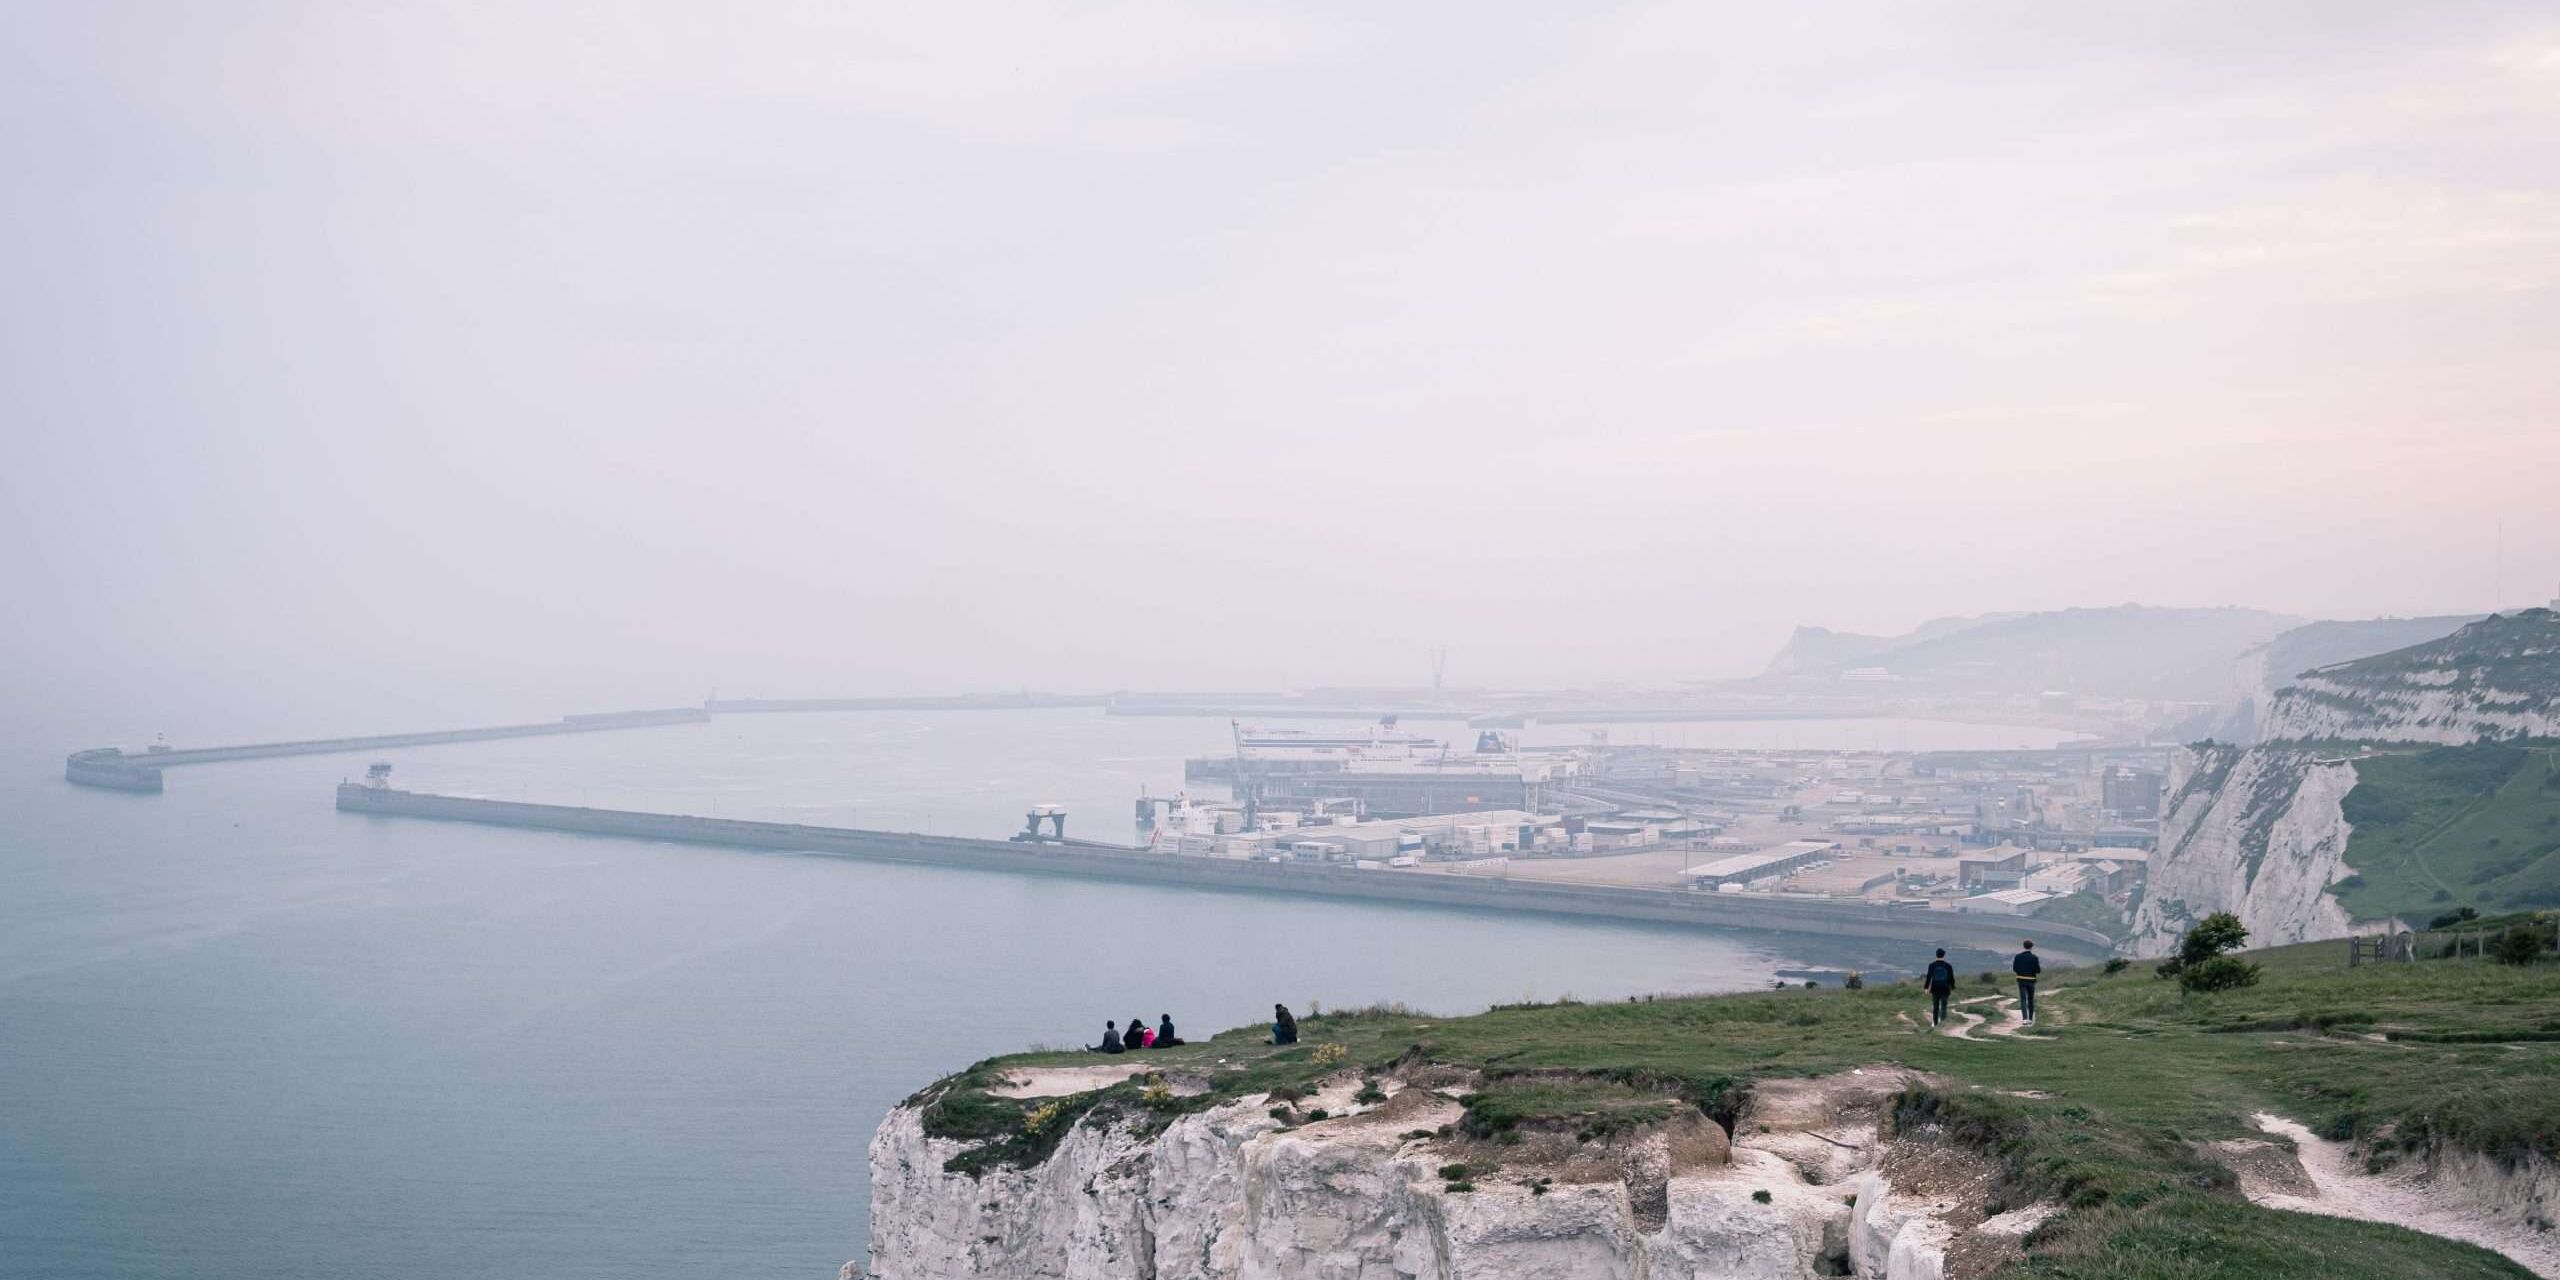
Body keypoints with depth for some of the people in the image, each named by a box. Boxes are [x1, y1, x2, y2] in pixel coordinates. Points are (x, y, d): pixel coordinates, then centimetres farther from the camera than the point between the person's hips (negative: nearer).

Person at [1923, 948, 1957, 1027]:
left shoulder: (1932, 965, -6)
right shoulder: (1948, 966, -4)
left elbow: (1928, 977, -6)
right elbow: (1951, 978, 1)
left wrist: (1926, 988, -1)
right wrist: (1952, 988, 12)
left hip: (1935, 989, 1)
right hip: (1945, 989, -1)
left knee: (1935, 1006, 12)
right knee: (1943, 1005, 8)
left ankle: (1934, 1022, 17)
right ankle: (1942, 1019, -13)